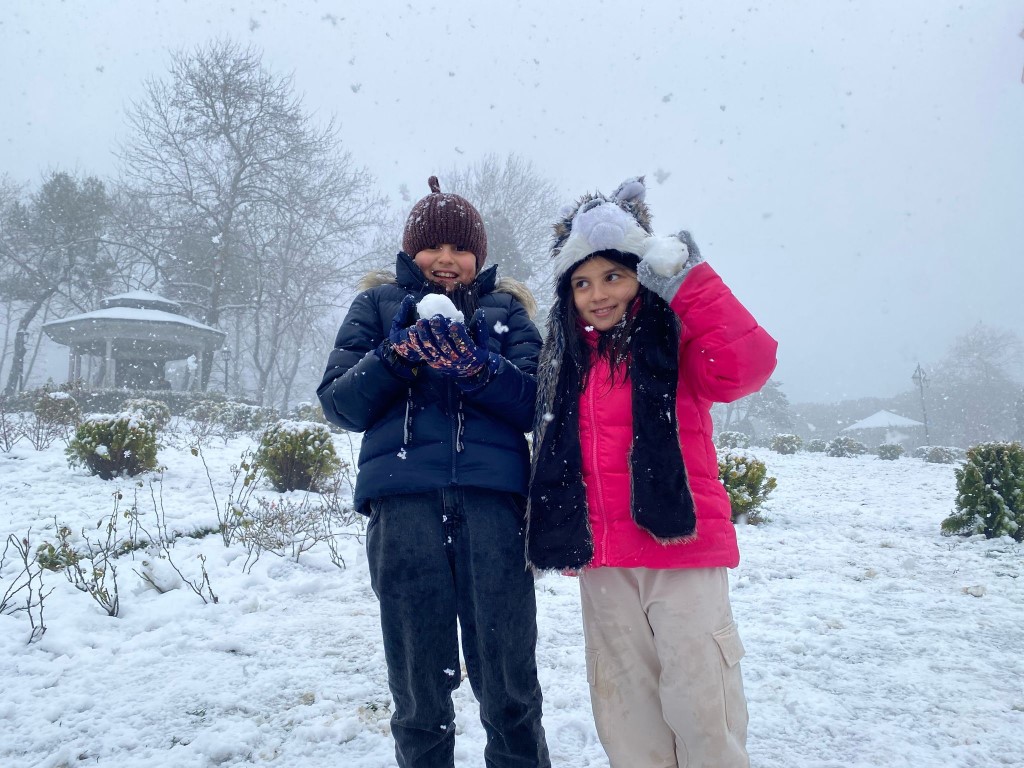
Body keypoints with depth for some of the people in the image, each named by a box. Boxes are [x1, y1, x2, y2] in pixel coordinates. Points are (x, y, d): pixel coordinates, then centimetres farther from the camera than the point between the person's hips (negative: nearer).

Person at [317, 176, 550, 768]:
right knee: (419, 689, 6)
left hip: (491, 498, 0)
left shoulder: (506, 307, 16)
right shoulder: (380, 303, 17)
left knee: (510, 687, -1)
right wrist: (396, 354, -9)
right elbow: (339, 404, 7)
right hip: (403, 503, 1)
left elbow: (537, 403, 4)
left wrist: (476, 367, -13)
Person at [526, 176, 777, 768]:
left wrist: (688, 280, -21)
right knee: (627, 712, 13)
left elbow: (746, 368, -22)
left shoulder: (677, 339, -2)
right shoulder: (567, 360, 13)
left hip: (681, 546, -4)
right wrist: (559, 532, 12)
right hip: (602, 562, 5)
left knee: (700, 705, 0)